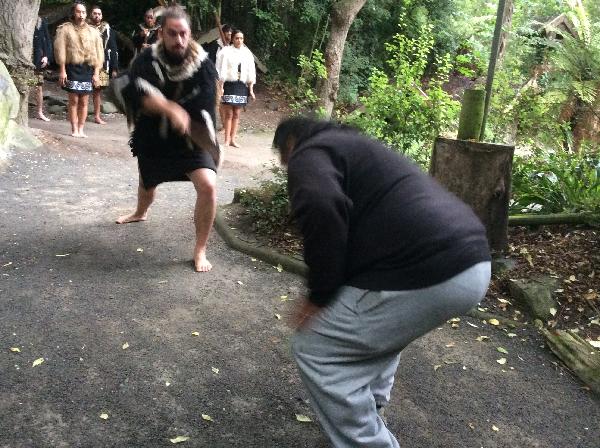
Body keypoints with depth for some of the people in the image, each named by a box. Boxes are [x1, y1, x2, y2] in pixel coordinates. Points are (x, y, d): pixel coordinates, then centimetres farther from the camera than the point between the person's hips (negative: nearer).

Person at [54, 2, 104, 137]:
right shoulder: (65, 29, 4)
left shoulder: (93, 32, 12)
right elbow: (60, 50, -2)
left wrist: (96, 73, 2)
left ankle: (81, 129, 10)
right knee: (74, 100, -3)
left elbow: (98, 53, 10)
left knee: (84, 102, 3)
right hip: (73, 68, -2)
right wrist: (62, 70, -9)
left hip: (88, 69, 2)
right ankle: (74, 129, 2)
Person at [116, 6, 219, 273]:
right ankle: (140, 213, 65)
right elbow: (135, 92, -35)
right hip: (152, 139, 3)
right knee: (147, 182, 26)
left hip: (191, 139, -2)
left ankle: (200, 250, -9)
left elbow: (203, 110, -20)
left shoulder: (203, 66, -16)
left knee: (207, 185, -26)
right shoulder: (147, 60, -15)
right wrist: (170, 108, -49)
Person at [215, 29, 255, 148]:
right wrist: (220, 87, -11)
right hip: (229, 84, -3)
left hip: (242, 86, 4)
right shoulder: (225, 51, -4)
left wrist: (251, 89, 8)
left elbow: (251, 72, 10)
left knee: (236, 114, 6)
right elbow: (221, 70, -6)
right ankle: (227, 139, 2)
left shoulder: (247, 53, 8)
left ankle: (233, 139, 12)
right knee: (228, 114, -3)